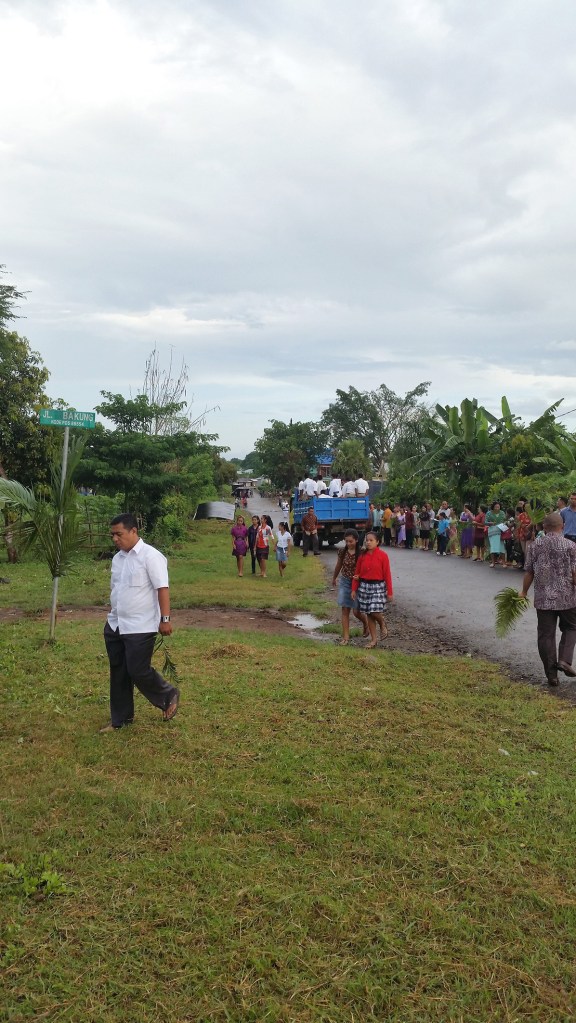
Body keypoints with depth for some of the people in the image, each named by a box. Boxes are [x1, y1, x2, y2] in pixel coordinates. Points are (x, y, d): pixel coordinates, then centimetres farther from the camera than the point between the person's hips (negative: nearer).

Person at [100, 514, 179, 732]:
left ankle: (169, 696, 20)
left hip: (140, 628, -8)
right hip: (114, 626, 8)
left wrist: (165, 620, -22)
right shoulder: (117, 558, 11)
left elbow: (162, 589, -18)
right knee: (118, 673, 12)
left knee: (138, 671, -5)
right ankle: (120, 718, 25)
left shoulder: (150, 556, -14)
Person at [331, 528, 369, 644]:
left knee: (357, 612, -1)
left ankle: (366, 623, 33)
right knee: (345, 610, 0)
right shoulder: (342, 552, -2)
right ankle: (345, 637, 6)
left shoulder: (361, 552, -13)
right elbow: (338, 566, 14)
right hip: (344, 582, 3)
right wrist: (334, 578, 26)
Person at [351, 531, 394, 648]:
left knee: (376, 612, -15)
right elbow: (357, 573, 7)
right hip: (364, 586, 4)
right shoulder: (362, 555, 2)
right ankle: (373, 640, 16)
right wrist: (354, 589, 4)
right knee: (368, 614, 7)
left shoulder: (383, 555, -8)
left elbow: (387, 574, -7)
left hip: (378, 586, -4)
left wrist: (389, 592, -7)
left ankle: (383, 626, 19)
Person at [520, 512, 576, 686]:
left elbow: (529, 572, 3)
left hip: (543, 598, 1)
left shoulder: (535, 545, 0)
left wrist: (524, 591, 16)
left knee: (546, 634, 8)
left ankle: (552, 675, 10)